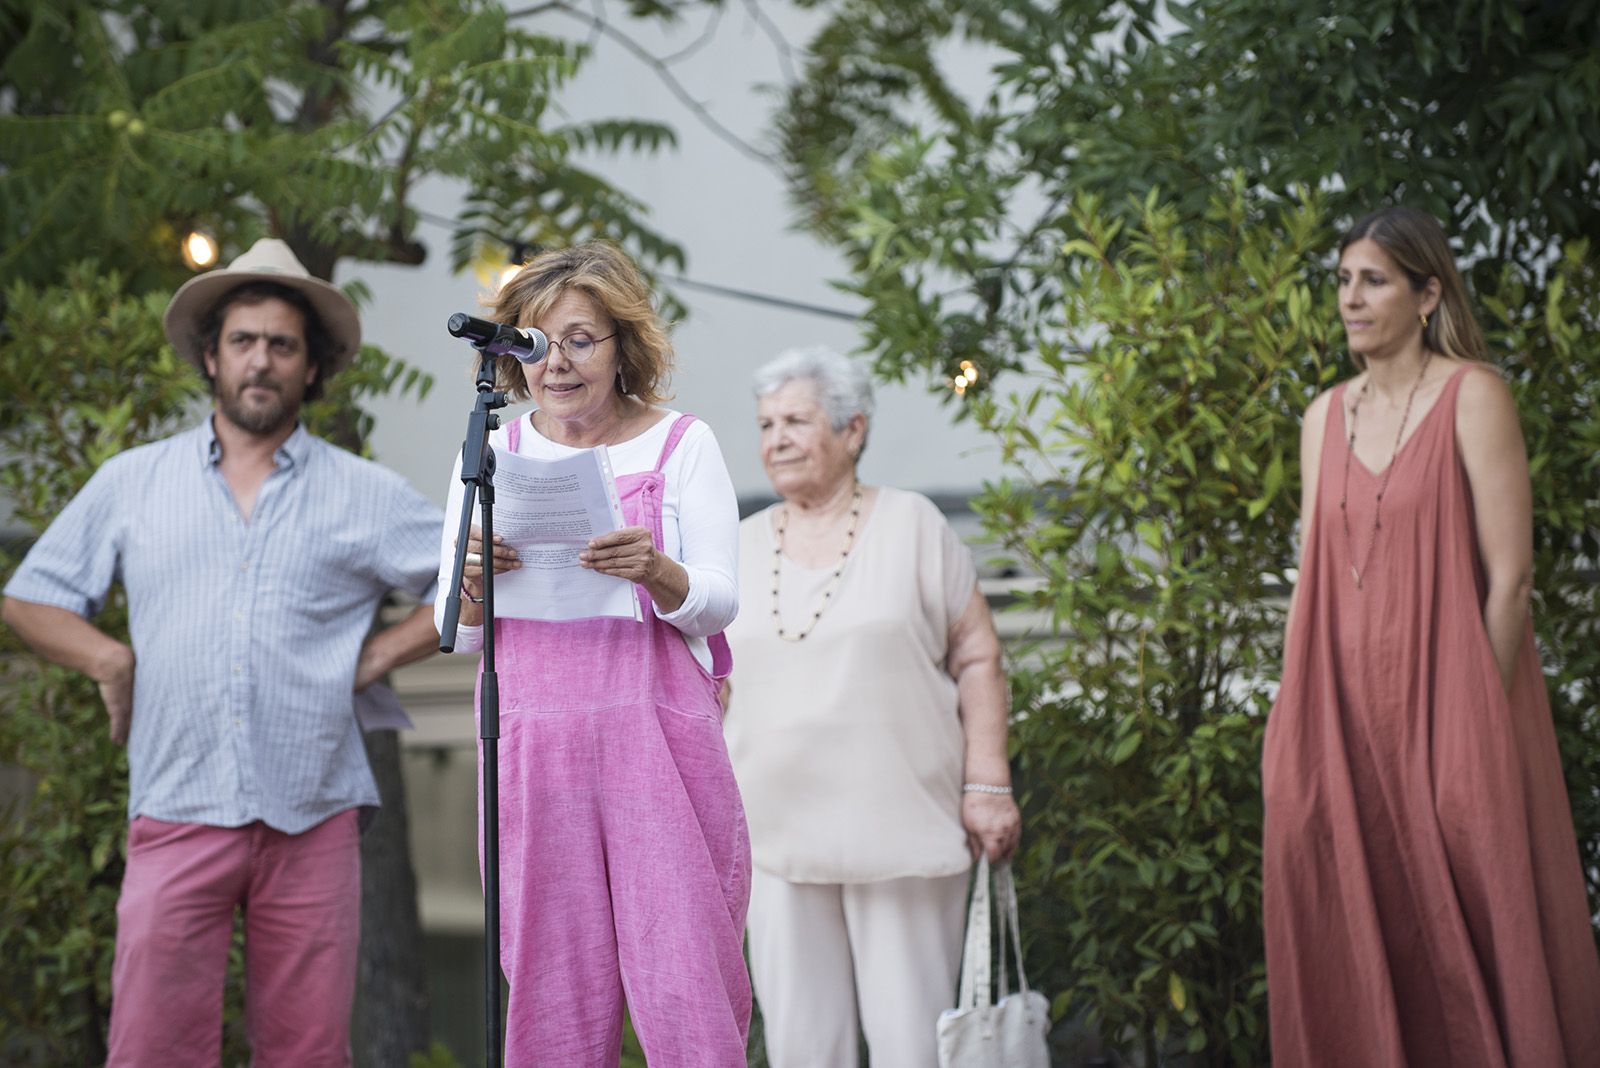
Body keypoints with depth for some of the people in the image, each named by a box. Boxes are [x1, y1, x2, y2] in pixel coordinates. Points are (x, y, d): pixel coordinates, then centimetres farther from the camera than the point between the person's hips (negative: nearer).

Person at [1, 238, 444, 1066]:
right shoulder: (131, 483, 13)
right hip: (176, 813, 0)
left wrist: (382, 654, 3)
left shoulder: (365, 496, 9)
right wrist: (106, 660, 3)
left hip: (311, 820, 0)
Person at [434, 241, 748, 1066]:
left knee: (682, 981, -7)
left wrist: (656, 573, -22)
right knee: (553, 992, 0)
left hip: (657, 739, -2)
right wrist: (473, 583, -13)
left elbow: (718, 603, -1)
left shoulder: (680, 444, 7)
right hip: (533, 745, 2)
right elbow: (458, 636, 9)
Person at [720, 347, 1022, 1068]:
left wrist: (988, 787, -6)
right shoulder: (740, 549, 11)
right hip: (779, 837, 3)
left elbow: (978, 659, 1)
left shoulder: (911, 526, 2)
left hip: (900, 831, -3)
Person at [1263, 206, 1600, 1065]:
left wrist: (1476, 715, -13)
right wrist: (1289, 711, 6)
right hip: (1348, 705, 5)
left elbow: (1509, 576, -10)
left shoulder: (1471, 397, -7)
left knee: (1464, 927, -3)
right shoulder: (1326, 416, 11)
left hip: (1446, 703, -5)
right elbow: (1313, 576, 13)